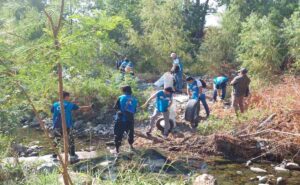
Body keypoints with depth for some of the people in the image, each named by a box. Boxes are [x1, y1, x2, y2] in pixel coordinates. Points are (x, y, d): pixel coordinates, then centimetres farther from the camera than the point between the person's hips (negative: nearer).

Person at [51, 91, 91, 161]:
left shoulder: (55, 104, 5)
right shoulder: (70, 104, -1)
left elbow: (52, 111, 18)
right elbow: (80, 108, 5)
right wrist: (89, 107, 18)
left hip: (57, 126, 2)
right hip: (67, 126, -2)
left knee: (56, 142, 12)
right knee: (71, 141, 13)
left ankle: (54, 156, 10)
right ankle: (72, 156, 16)